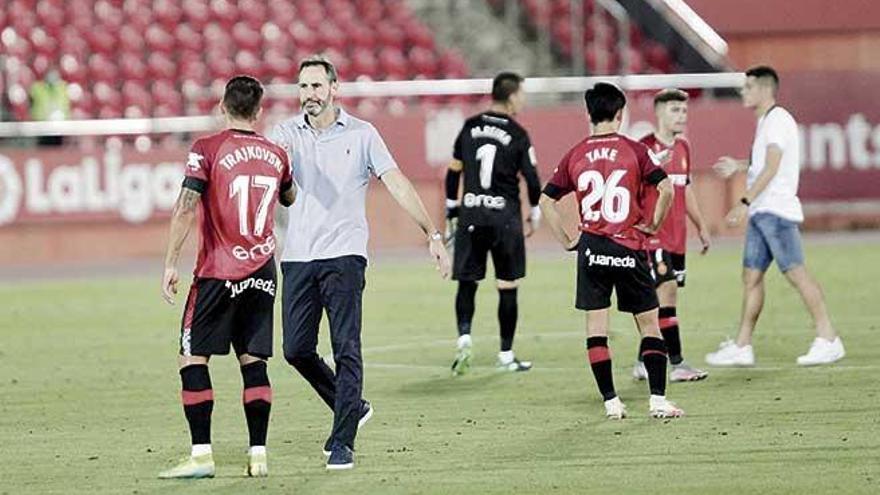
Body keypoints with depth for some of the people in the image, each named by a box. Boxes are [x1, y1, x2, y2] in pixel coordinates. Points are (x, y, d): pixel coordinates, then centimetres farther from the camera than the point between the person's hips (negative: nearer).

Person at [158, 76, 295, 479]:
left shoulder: (207, 150, -7)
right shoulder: (276, 154, 7)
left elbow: (185, 209, -15)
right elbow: (290, 200, 27)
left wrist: (170, 264, -11)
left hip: (219, 272, -4)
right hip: (262, 271, 4)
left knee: (193, 358, 1)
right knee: (253, 360, 9)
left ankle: (201, 454, -6)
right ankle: (258, 454, 4)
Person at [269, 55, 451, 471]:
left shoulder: (361, 134, 3)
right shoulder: (287, 133, 8)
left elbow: (397, 185, 0)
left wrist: (433, 235, -6)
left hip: (344, 254, -3)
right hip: (298, 257, 3)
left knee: (346, 350, -10)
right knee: (296, 350, 3)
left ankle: (342, 443, -9)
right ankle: (352, 408, 26)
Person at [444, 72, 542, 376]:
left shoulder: (470, 127, 4)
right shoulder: (517, 135, -6)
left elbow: (453, 173, 8)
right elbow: (532, 180, -3)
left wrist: (451, 211, 18)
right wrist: (535, 214, 12)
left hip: (471, 214, 3)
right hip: (504, 217, -3)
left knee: (467, 282, 10)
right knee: (507, 287, 5)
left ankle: (464, 336, -11)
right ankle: (506, 355, 9)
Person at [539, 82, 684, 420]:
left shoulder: (575, 155, 4)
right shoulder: (634, 150, -3)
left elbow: (546, 200, 4)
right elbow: (666, 189, -13)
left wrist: (567, 241, 10)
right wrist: (653, 225, 2)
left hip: (591, 249, 2)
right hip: (629, 250, -2)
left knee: (596, 327, 7)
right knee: (649, 324, 7)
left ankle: (611, 402, 4)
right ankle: (658, 400, -1)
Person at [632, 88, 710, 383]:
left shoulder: (683, 148, 15)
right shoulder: (645, 147, -10)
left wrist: (701, 226, 25)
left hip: (677, 237, 8)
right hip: (653, 235, -8)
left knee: (663, 298, 9)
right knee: (667, 291, -14)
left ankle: (644, 362, 17)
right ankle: (676, 364, -16)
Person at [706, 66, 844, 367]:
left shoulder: (778, 120, -11)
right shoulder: (765, 121, 19)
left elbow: (772, 168, -19)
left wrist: (745, 202, -22)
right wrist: (738, 166, 22)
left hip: (776, 210, -10)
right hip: (761, 212, 10)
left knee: (796, 273, -10)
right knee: (751, 276, 8)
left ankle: (828, 340, -9)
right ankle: (742, 347, 9)